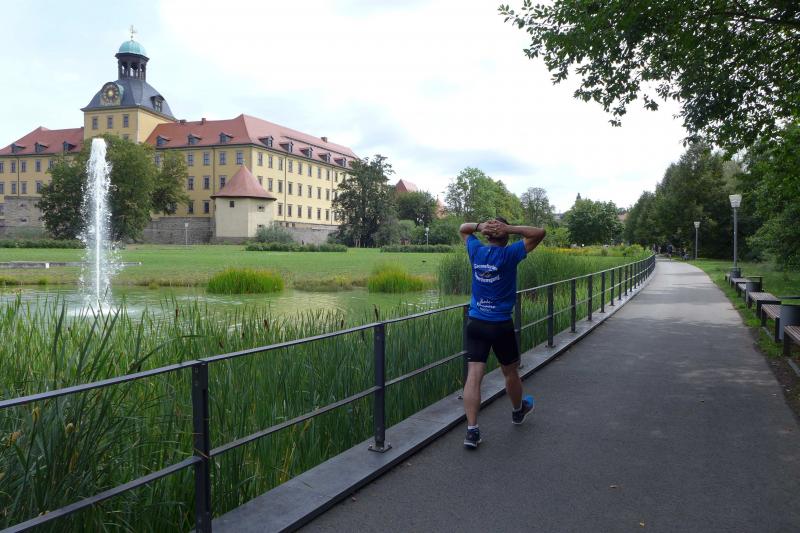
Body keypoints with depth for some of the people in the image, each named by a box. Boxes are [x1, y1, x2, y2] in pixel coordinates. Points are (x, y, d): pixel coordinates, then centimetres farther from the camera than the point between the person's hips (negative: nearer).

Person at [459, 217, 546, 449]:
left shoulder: (476, 251, 0)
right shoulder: (510, 254, -11)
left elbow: (462, 228, 19)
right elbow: (539, 233, -7)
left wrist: (480, 226, -1)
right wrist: (509, 228, -14)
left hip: (475, 323, 3)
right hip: (501, 325, -3)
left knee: (473, 376, -3)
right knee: (510, 372, 19)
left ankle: (472, 430, -8)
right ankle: (518, 411, 43)